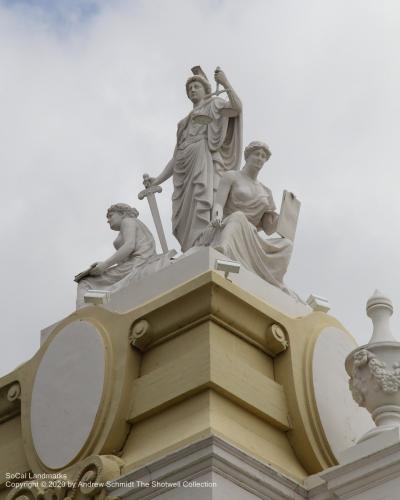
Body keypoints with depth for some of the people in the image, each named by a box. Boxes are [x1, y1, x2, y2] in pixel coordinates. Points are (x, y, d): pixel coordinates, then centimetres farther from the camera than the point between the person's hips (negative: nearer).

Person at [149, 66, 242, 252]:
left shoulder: (214, 105, 18)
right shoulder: (185, 122, 34)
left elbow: (237, 107, -4)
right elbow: (176, 154, 28)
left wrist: (226, 84, -11)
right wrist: (159, 179, 18)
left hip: (203, 160, -6)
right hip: (184, 168, 6)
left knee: (202, 208, -26)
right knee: (186, 218, -9)